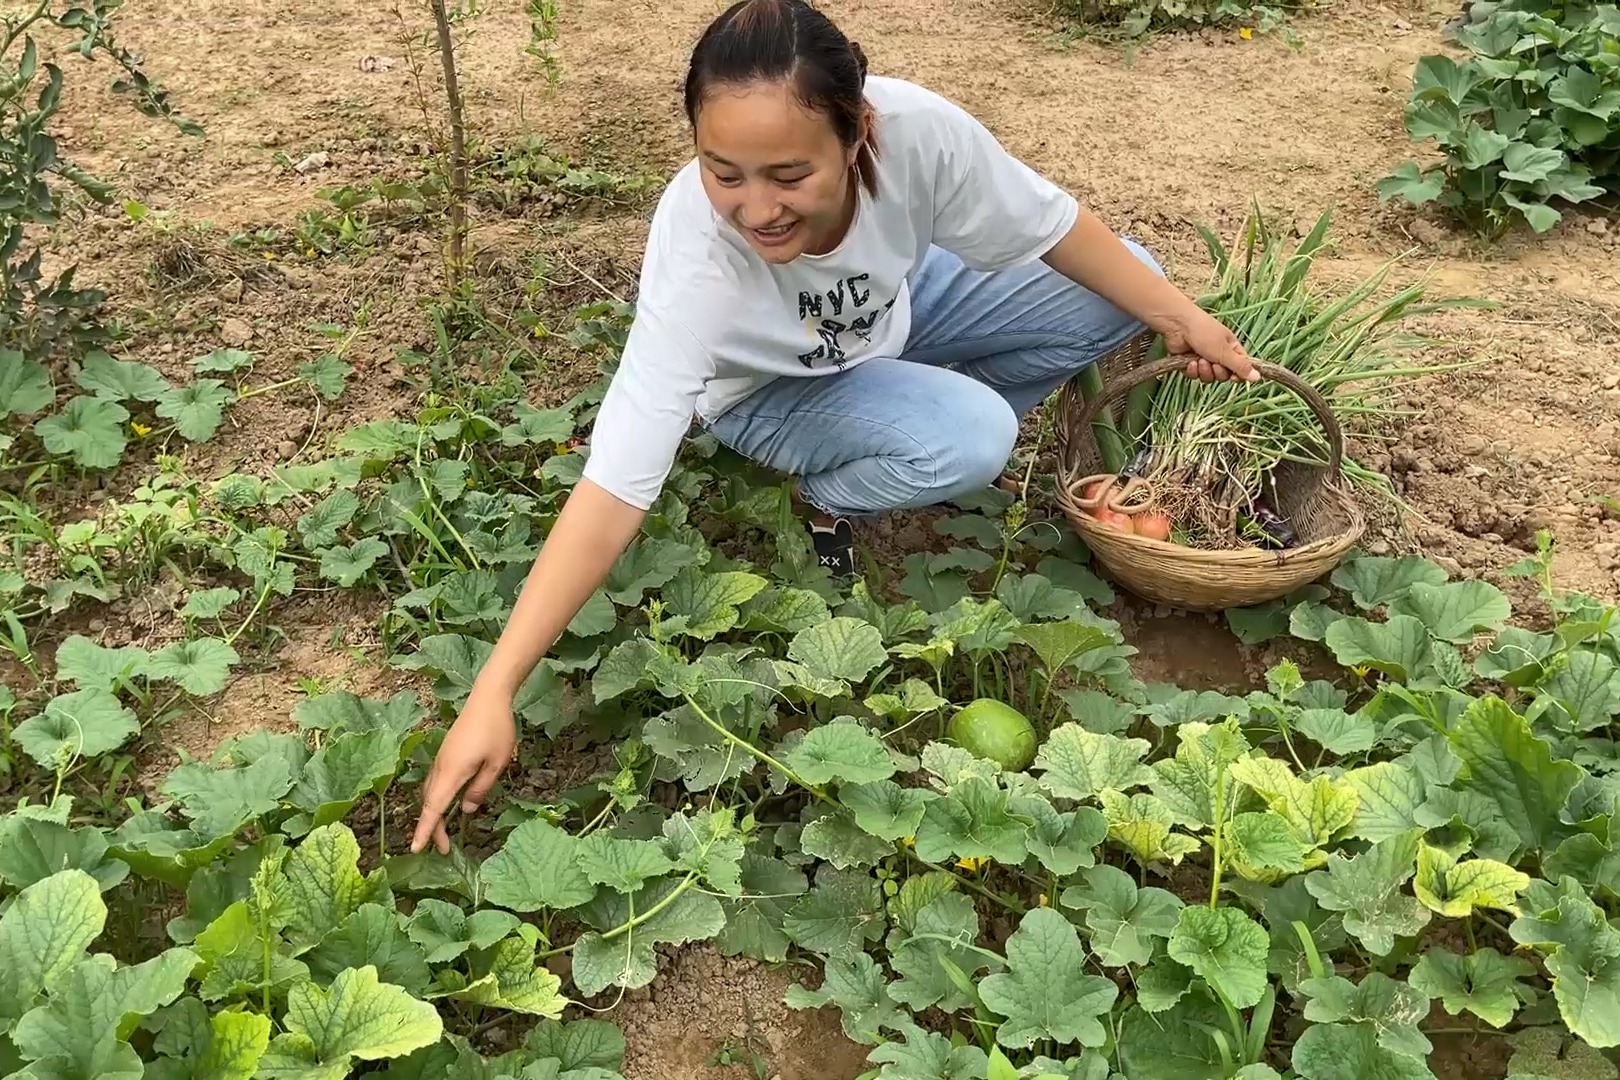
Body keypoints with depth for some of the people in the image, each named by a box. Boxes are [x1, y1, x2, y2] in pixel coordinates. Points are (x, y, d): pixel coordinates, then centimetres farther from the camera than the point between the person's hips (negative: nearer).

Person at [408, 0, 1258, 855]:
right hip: (773, 390, -4)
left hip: (896, 310, 4)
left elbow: (1052, 224, -15)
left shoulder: (915, 128, -35)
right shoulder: (694, 250, -41)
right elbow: (617, 485, -43)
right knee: (967, 439, -30)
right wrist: (493, 693, -47)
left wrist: (1179, 314, -12)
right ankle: (824, 500, 1)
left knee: (1115, 298, -9)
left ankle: (943, 421, 11)